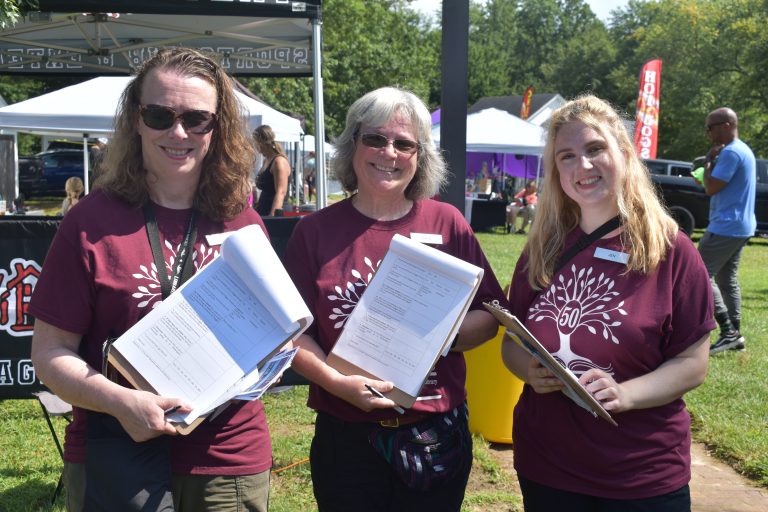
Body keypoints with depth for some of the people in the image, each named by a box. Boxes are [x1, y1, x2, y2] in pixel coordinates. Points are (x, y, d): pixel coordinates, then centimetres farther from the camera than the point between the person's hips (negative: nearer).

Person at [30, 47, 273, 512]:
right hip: (119, 460, -2)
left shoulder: (243, 224, 2)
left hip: (231, 458, 3)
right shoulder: (92, 221, -7)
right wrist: (119, 402, -20)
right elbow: (50, 350, -5)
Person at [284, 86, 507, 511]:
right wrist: (336, 382, -17)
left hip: (438, 434, 1)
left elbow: (489, 315, 3)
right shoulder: (315, 231, -2)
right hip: (346, 437, 0)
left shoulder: (447, 223, 0)